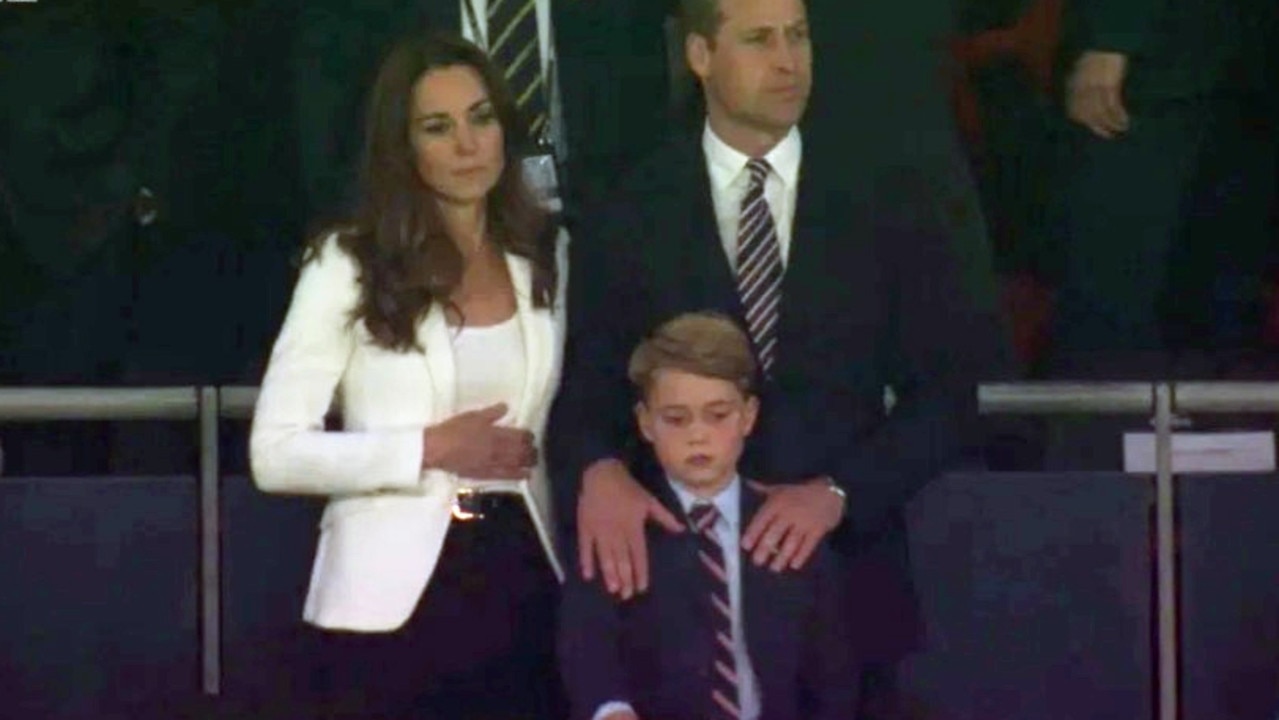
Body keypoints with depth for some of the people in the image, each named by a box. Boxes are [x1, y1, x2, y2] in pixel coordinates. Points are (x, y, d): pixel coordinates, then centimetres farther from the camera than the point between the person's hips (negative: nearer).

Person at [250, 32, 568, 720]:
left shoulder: (548, 256, 10)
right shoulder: (349, 265, -5)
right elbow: (275, 453, -10)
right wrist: (430, 450, -16)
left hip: (523, 588, 4)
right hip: (393, 603, -4)